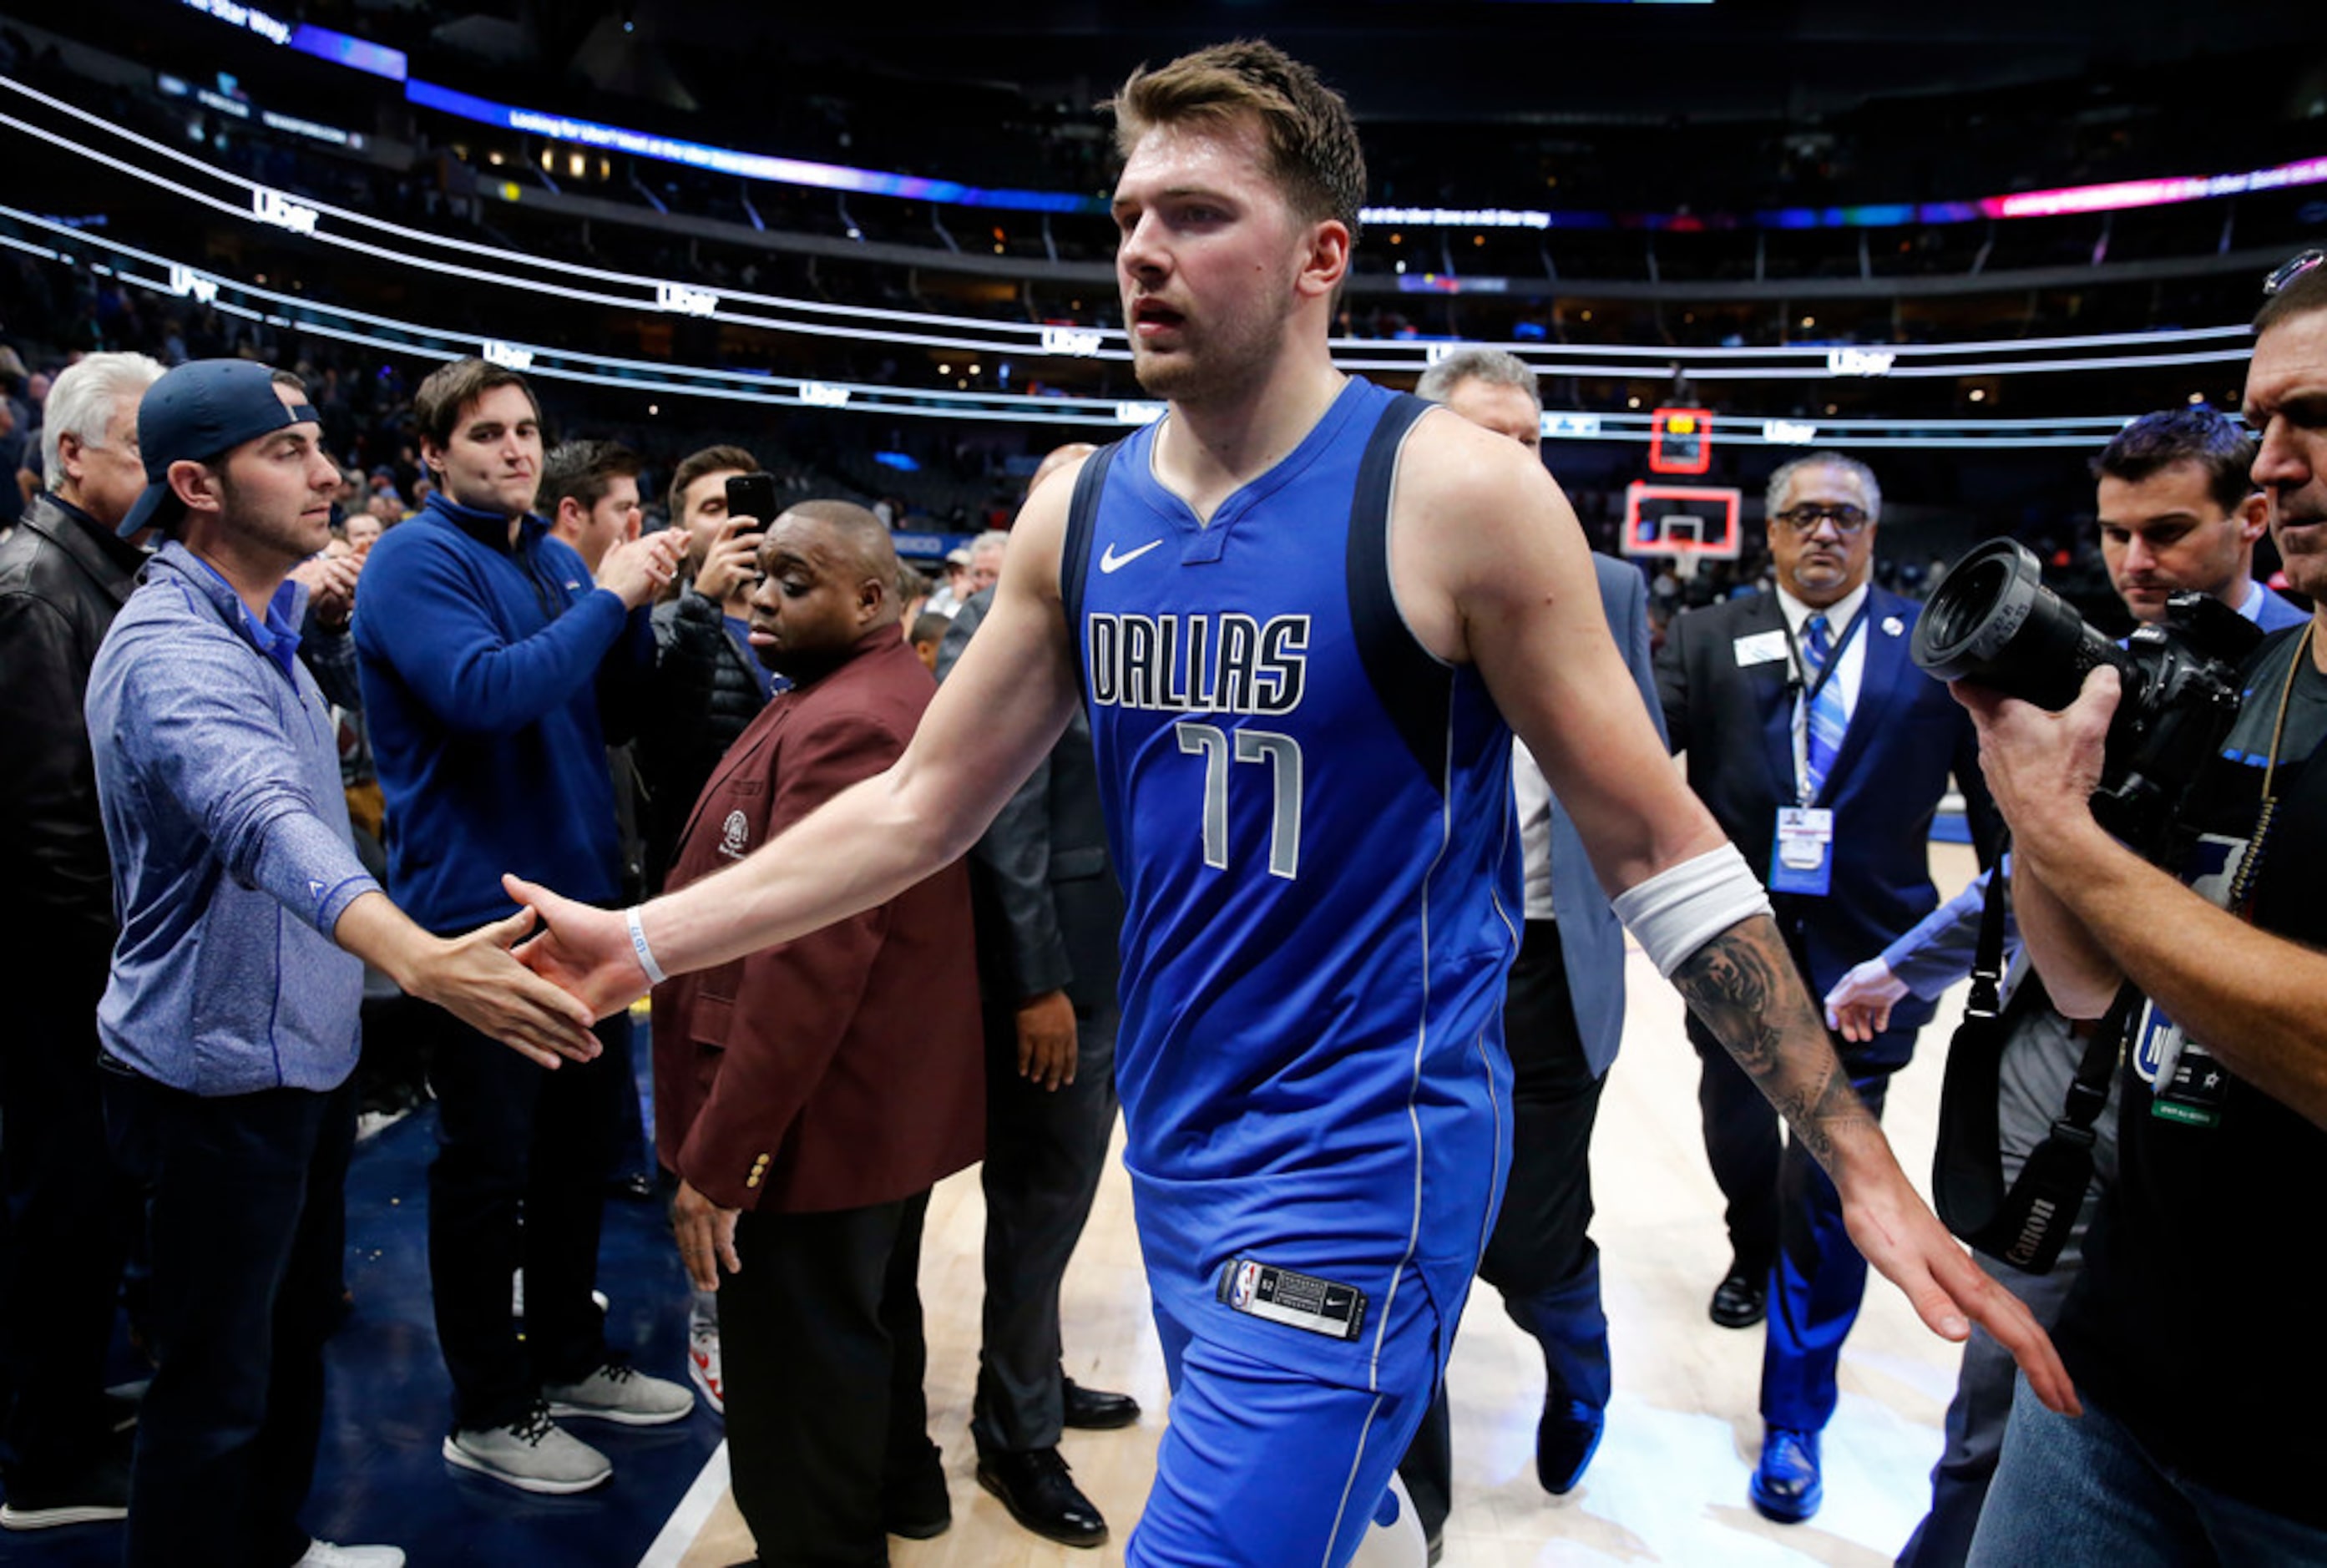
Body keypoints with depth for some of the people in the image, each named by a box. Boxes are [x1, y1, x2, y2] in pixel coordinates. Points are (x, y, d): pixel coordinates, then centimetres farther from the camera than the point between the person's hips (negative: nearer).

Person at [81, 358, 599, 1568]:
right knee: (215, 1388, 6)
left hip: (302, 1054, 10)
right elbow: (260, 820, -46)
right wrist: (418, 957, -60)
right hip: (220, 1074, -9)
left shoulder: (259, 625, 6)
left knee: (297, 1332, 24)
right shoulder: (173, 650, -26)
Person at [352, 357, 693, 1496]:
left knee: (581, 1141, 18)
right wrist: (607, 598, -19)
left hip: (580, 895, 8)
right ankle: (488, 1412, 21)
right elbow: (484, 689, -27)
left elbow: (610, 712, 13)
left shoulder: (555, 559, 12)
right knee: (487, 1162, 5)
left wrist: (637, 608, -3)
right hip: (479, 912, -8)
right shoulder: (416, 561, -11)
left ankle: (569, 1359, 35)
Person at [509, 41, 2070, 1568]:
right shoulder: (1078, 512, 2)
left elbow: (1657, 844, -9)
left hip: (1362, 1171, -5)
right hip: (1174, 1153, 6)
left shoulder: (1455, 493, -14)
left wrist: (1866, 1166, -10)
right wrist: (645, 943, 2)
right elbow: (919, 805, 6)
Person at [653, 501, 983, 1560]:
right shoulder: (890, 691, 10)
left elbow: (804, 966, -31)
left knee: (801, 1360, 5)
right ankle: (895, 1481, 46)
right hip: (890, 1098, 11)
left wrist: (715, 1157, -26)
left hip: (818, 1117, -11)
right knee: (873, 1308, 27)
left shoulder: (844, 724, -25)